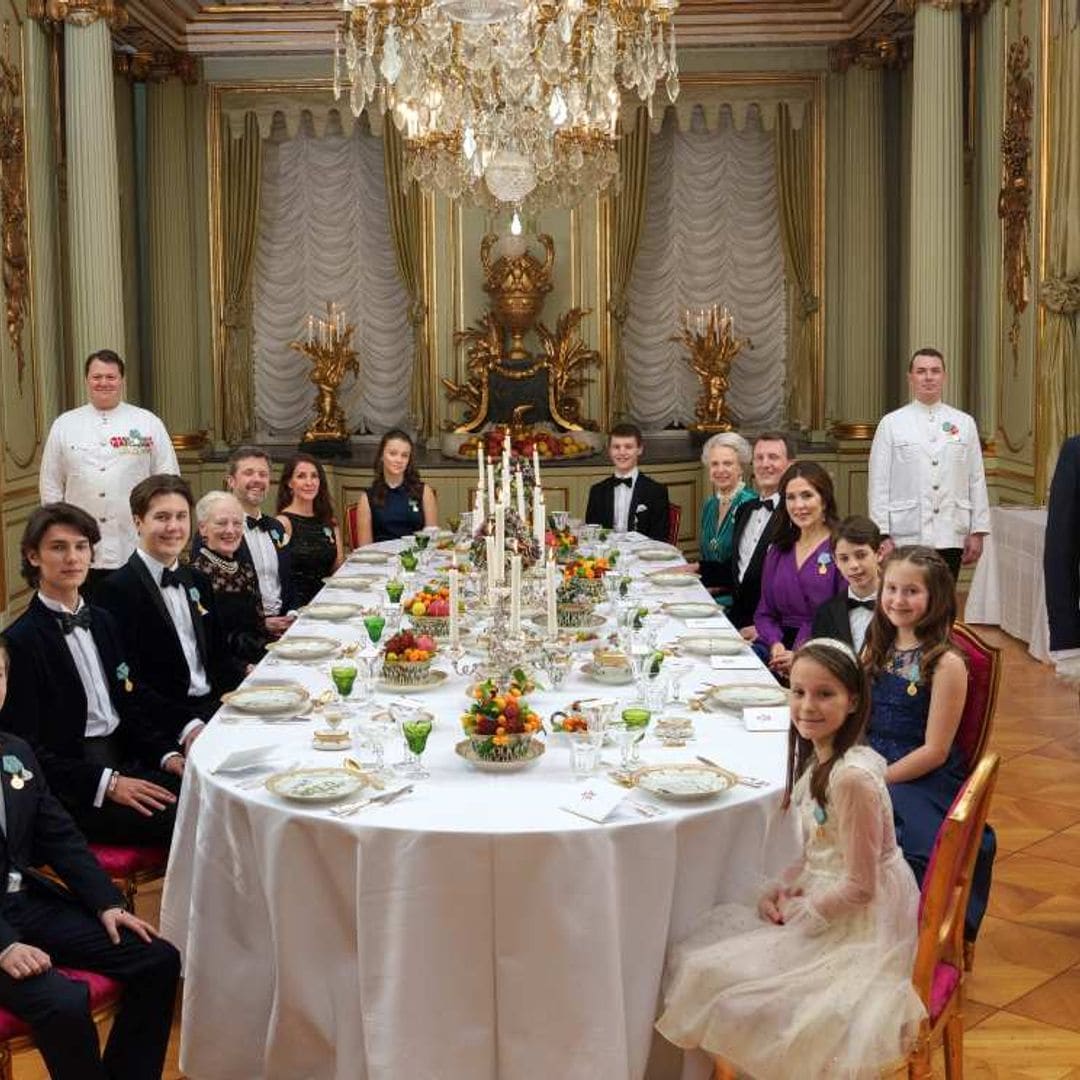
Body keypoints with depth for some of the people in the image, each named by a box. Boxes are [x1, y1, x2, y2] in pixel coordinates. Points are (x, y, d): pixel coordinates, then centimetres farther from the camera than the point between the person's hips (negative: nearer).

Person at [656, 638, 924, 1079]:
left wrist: (799, 910, -11)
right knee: (715, 928, 9)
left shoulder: (852, 778, -27)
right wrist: (780, 890, -2)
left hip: (857, 925, -9)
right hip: (820, 901, 9)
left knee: (714, 975, -9)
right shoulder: (818, 760, 2)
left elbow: (858, 886, -23)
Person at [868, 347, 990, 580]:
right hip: (905, 538, -2)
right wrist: (882, 535, -5)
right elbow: (879, 484, 0)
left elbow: (977, 480, 9)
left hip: (951, 537, 2)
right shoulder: (891, 424, 3)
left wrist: (978, 531, 4)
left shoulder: (964, 423, 10)